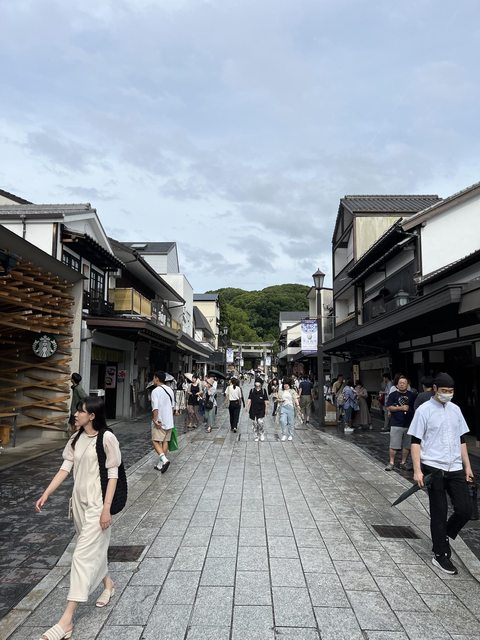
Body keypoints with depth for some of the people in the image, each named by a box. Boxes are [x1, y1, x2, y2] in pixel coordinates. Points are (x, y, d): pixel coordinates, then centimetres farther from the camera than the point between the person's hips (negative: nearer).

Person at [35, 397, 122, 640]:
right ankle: (108, 584, 45)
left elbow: (112, 475, -15)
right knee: (93, 548, 22)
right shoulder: (76, 439, 3)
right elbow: (65, 469, 5)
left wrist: (106, 508, -17)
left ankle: (66, 620, 3)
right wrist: (45, 495, 0)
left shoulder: (107, 438, -17)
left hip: (97, 503, -7)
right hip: (79, 501, 7)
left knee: (83, 554, -4)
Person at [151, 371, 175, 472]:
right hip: (169, 421, 7)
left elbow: (155, 408, -22)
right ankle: (161, 464, 16)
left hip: (159, 422, -7)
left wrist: (155, 420, -16)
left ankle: (164, 459, -19)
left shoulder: (156, 391, -15)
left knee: (155, 441, -1)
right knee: (165, 441, 11)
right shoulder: (170, 390, 9)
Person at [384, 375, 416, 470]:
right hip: (396, 424, -3)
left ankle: (403, 462, 21)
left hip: (409, 424, 3)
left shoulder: (411, 395, 8)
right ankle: (391, 463, 6)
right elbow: (388, 407, -5)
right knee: (393, 445, -3)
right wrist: (401, 408, -13)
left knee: (407, 445, 8)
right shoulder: (393, 395, 1)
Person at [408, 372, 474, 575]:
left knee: (465, 510, 2)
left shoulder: (455, 410, 8)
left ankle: (443, 536, 28)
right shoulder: (424, 410, -8)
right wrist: (417, 470, -14)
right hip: (433, 468, -5)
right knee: (439, 513, 3)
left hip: (455, 468, 5)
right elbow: (415, 442, -9)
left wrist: (467, 466, 12)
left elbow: (461, 440, 15)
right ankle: (440, 555, 19)